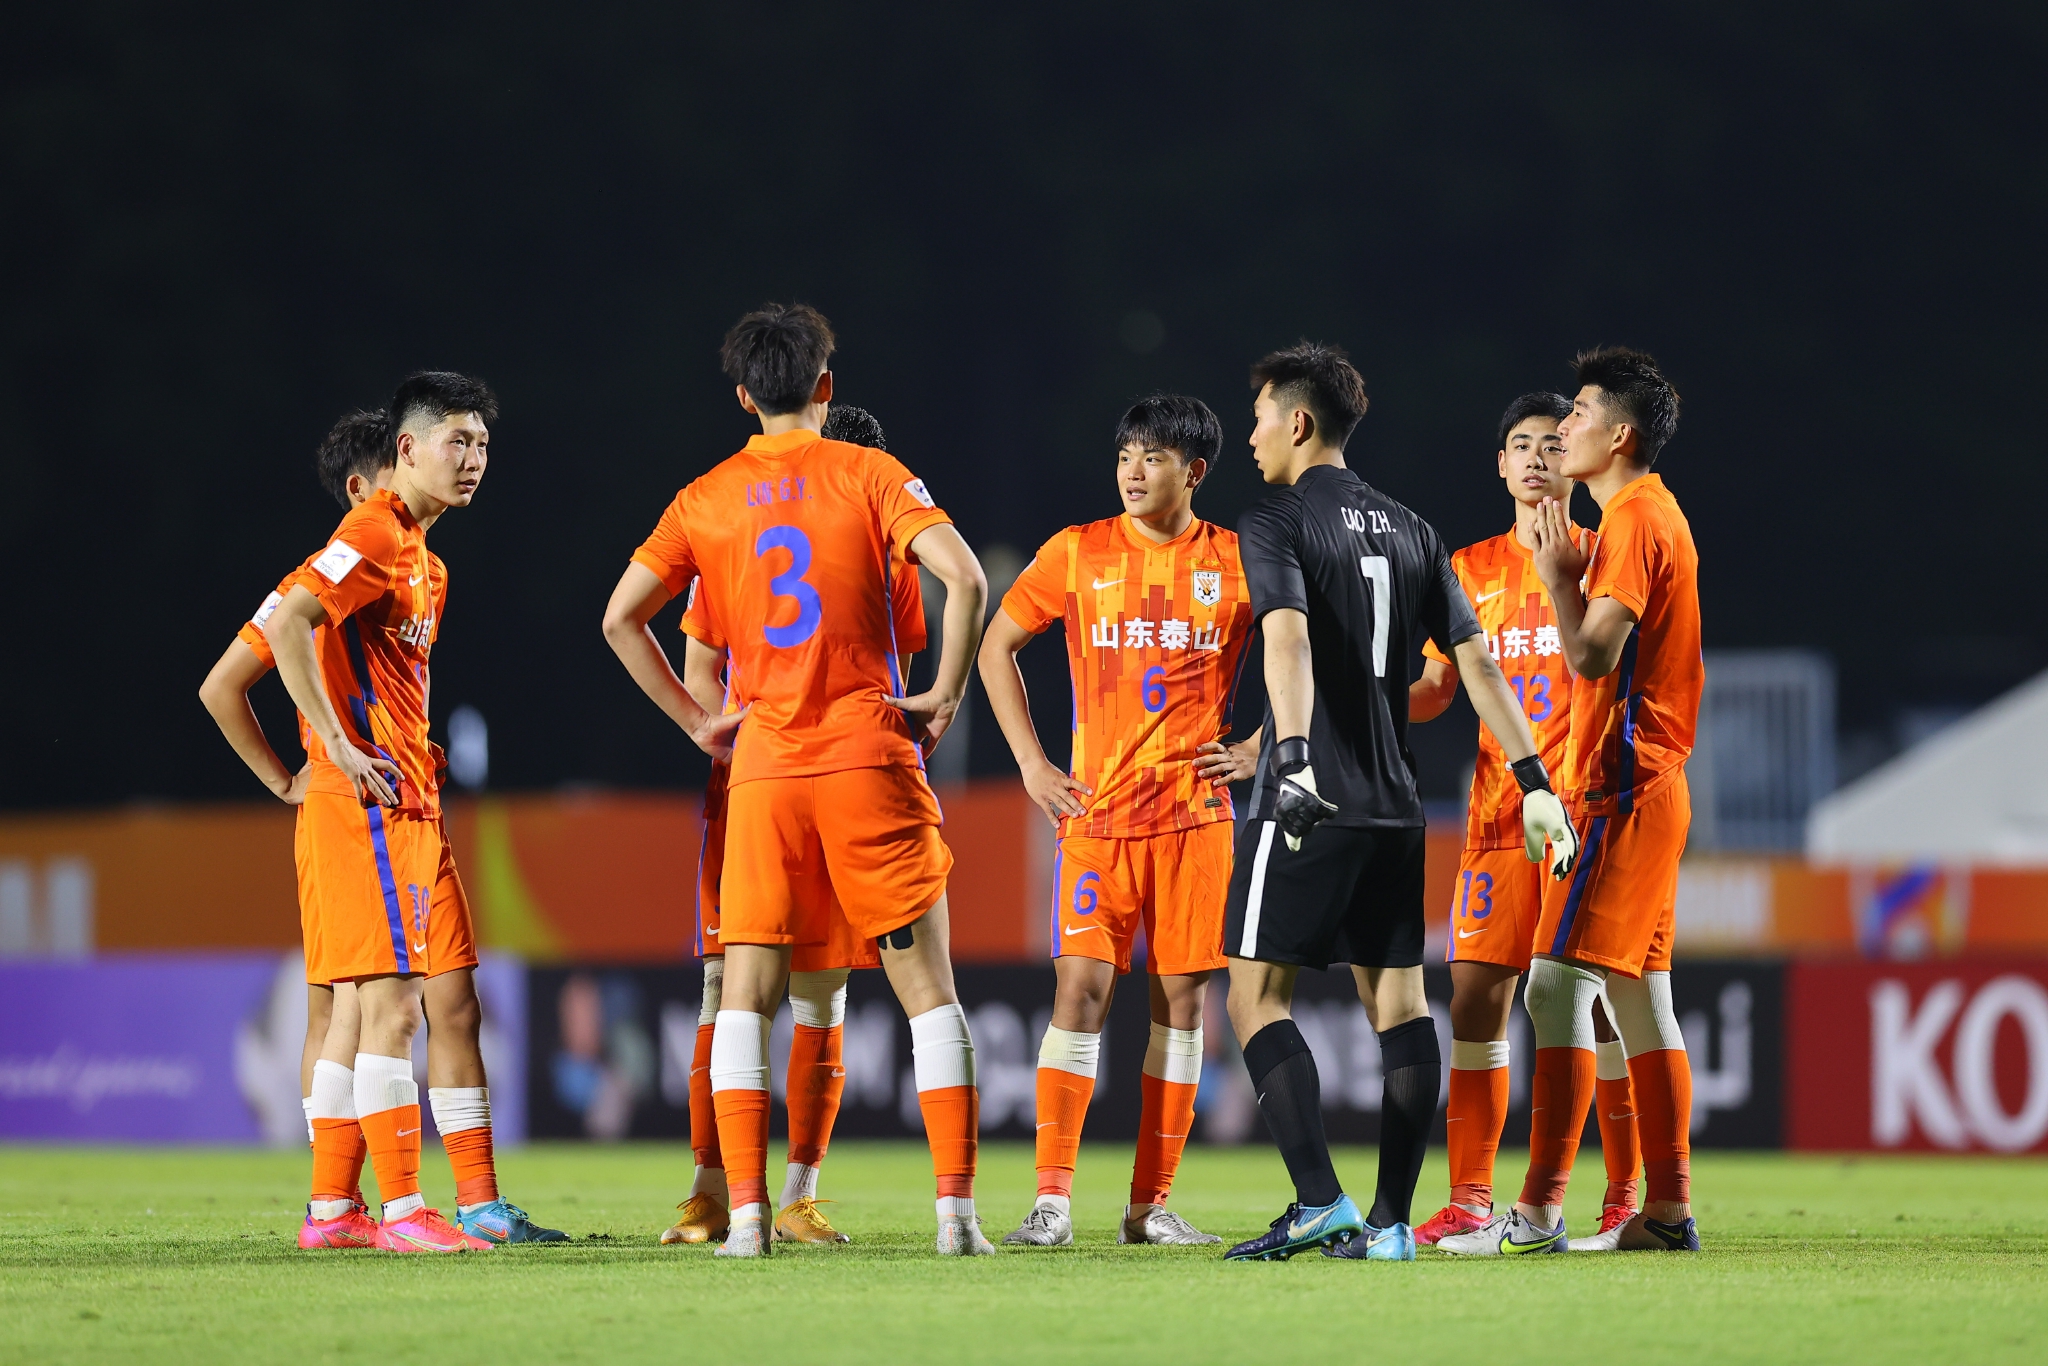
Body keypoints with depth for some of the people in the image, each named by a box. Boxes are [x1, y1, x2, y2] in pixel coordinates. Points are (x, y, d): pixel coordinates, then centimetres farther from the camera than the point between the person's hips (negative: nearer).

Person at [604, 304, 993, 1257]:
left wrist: (695, 720, 12)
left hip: (764, 767, 2)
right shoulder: (870, 476, 0)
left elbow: (619, 618, 5)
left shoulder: (705, 500, 7)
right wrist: (945, 695, -3)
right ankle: (956, 1208, -4)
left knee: (745, 994, 5)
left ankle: (747, 1215, -5)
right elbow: (963, 577, -13)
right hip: (870, 752, -2)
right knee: (927, 986, 3)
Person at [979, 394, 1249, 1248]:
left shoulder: (1237, 563, 2)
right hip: (1097, 808, -1)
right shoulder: (1077, 554, 3)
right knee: (1081, 985, -10)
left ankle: (1151, 1204, 7)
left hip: (1196, 810, 1)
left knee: (1182, 993, 1)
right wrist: (1031, 762, 3)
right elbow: (996, 645, 10)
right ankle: (1052, 1201, -10)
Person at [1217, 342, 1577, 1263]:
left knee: (1256, 995, -1)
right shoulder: (1410, 533, 15)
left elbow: (1289, 638, -22)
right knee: (1398, 1003, 6)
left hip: (1308, 801, -6)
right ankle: (1390, 1222, 2)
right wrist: (1533, 781, 8)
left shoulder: (1275, 525, -5)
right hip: (1393, 805, 6)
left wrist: (1294, 756, -35)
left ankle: (1320, 1201, -14)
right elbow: (1474, 659, 10)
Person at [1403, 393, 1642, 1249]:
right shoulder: (1472, 570, 13)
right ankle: (1469, 1200, 1)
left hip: (1587, 810, -3)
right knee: (1476, 995, -3)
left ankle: (1625, 1197, 2)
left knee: (1603, 1000, -4)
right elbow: (1436, 691, 15)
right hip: (1498, 816, 3)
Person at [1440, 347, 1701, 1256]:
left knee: (1559, 985, -13)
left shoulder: (1634, 521, -14)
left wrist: (1558, 577, -9)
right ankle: (1668, 1208, 12)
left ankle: (1538, 1213, -17)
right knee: (1638, 994, 11)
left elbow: (1591, 656, -21)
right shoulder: (1651, 515, 18)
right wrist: (1576, 576, 13)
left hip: (1621, 789, -11)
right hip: (1649, 785, 11)